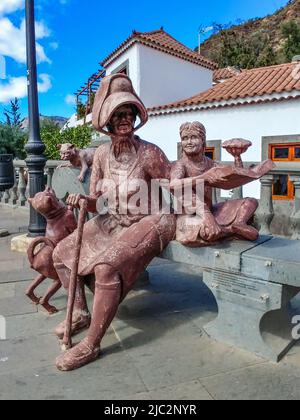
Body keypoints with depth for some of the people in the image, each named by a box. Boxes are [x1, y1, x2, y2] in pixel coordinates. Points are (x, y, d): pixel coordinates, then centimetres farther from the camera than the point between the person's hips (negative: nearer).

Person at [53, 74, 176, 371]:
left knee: (107, 266, -31)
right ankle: (80, 313, 19)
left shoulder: (149, 153, -17)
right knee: (62, 253, 7)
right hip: (112, 222, 7)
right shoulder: (102, 154, 0)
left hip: (147, 222, -7)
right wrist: (83, 201, -19)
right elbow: (97, 202, 3)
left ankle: (91, 345, -13)